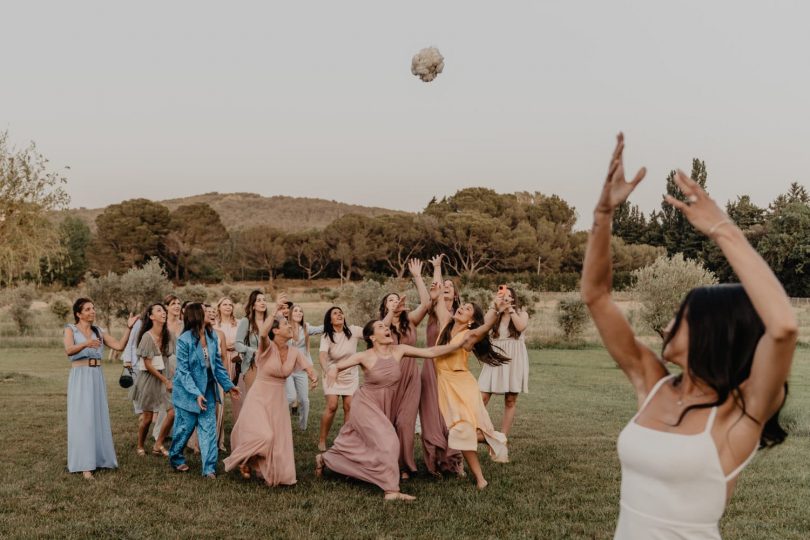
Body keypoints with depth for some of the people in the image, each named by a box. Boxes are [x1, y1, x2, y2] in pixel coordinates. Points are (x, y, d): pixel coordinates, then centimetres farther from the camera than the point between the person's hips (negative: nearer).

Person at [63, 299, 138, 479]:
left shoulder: (98, 332, 12)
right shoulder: (71, 329, -2)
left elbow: (119, 346, 2)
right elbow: (68, 350, -22)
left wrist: (128, 327, -8)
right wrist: (85, 344, -41)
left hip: (97, 377, 5)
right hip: (80, 377, -5)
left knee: (99, 417, 8)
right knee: (83, 420, -6)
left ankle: (99, 458, 18)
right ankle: (85, 465, -5)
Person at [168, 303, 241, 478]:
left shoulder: (212, 336, -1)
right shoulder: (184, 340, -18)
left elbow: (218, 363, 7)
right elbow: (183, 371, -18)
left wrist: (228, 385, 4)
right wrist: (196, 393, -26)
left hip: (207, 389, 5)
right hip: (188, 391, -5)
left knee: (209, 429, 1)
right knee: (185, 427, 10)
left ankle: (209, 468, 4)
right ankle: (176, 459, 35)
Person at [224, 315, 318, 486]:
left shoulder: (294, 352, 0)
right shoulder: (267, 347, -16)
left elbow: (309, 368, 1)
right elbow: (262, 333, -38)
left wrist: (313, 376, -21)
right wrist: (273, 315, -26)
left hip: (278, 401, 6)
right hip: (259, 398, -6)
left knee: (279, 441, 9)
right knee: (263, 436, -20)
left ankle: (275, 475, 29)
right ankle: (244, 460, 10)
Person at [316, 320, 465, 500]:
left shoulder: (399, 351, -10)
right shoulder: (365, 357, -19)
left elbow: (431, 352, -14)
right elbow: (336, 366, -15)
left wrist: (461, 342, -22)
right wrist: (332, 370, -41)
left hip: (386, 406, 5)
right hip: (366, 404, -5)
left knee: (355, 442, 18)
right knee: (387, 442, -19)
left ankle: (324, 458, 42)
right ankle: (391, 490, -11)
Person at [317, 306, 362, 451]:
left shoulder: (352, 331, -8)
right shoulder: (327, 336, -14)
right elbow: (322, 356, -29)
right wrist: (327, 370, -49)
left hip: (351, 375, 2)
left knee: (349, 406, -4)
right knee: (332, 406, -14)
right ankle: (322, 440, 0)